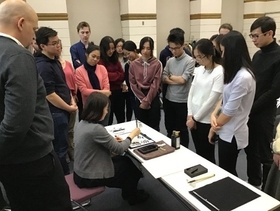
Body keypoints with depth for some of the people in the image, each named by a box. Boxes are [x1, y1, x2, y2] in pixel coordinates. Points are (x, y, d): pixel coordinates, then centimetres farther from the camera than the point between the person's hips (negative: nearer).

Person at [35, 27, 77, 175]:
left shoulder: (55, 61, 9)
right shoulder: (42, 66, -20)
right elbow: (50, 95, -23)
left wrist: (72, 100, 5)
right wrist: (69, 108, -13)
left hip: (62, 111, 10)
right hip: (55, 113, -10)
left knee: (61, 146, 21)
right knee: (60, 148, 4)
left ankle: (63, 176, 37)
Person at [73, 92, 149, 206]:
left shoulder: (82, 123, -2)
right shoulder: (96, 128, -29)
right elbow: (120, 149, -18)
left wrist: (112, 140, 3)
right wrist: (132, 135, -3)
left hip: (81, 172, 8)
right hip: (90, 177, -8)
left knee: (124, 160, 17)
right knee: (128, 166, 13)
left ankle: (128, 191, 38)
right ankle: (133, 196, 39)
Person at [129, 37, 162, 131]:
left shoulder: (157, 64, -4)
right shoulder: (134, 64, 3)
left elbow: (155, 84, -7)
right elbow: (133, 84, 0)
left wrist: (147, 101, -10)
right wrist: (142, 100, -7)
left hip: (153, 99, -2)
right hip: (139, 99, 2)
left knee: (153, 127, 6)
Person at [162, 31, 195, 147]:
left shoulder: (189, 61, -11)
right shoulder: (169, 61, 6)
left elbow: (182, 80, -18)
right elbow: (163, 78, 0)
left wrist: (170, 76, -2)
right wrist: (176, 80, -14)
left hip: (182, 101, -5)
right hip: (168, 99, 5)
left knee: (181, 129, 8)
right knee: (169, 128, 18)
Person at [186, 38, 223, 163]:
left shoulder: (220, 73, -16)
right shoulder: (199, 70, 6)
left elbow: (211, 100, -18)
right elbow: (191, 92, 6)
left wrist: (195, 118, -11)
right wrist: (190, 115, -2)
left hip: (207, 121, -6)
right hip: (194, 119, 6)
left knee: (207, 156, 9)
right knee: (198, 153, 18)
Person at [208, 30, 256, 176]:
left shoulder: (243, 77, -25)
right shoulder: (235, 73, 7)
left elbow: (230, 110, -21)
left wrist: (213, 128, -7)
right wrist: (214, 114, -6)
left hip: (232, 134, -9)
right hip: (227, 131, 9)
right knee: (227, 171, 21)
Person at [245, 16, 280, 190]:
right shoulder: (258, 55, 9)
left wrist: (251, 108, -14)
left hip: (264, 113, -7)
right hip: (249, 111, 7)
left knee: (265, 154, 6)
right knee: (250, 149, 16)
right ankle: (253, 183, 34)